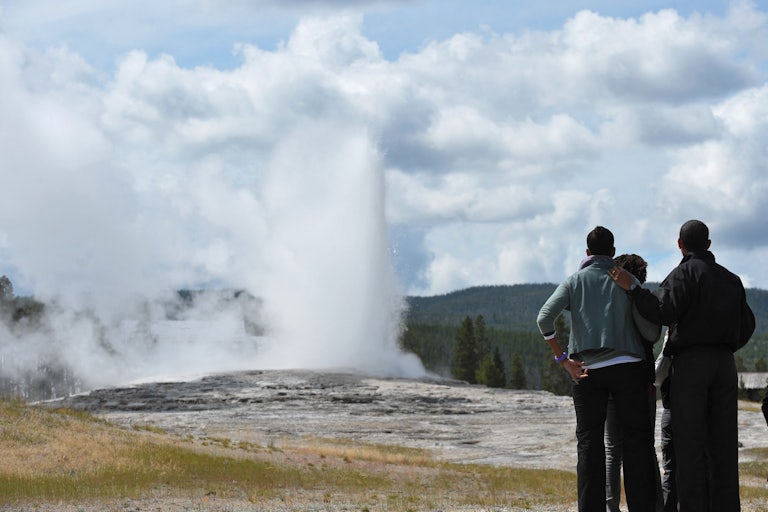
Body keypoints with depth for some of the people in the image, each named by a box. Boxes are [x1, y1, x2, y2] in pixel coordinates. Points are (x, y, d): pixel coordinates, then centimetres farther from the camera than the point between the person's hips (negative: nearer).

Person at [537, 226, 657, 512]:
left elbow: (544, 318, -6)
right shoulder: (628, 280, 7)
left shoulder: (574, 281, 9)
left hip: (587, 370, 1)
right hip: (628, 367, -1)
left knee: (589, 443, 4)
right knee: (637, 440, 2)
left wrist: (563, 360, -3)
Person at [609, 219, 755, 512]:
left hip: (690, 363, -6)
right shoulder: (730, 279, 18)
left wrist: (631, 287, -12)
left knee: (690, 444, -6)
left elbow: (663, 312, -17)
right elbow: (747, 325, 18)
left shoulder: (685, 273, -3)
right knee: (722, 444, 4)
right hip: (725, 365, 6)